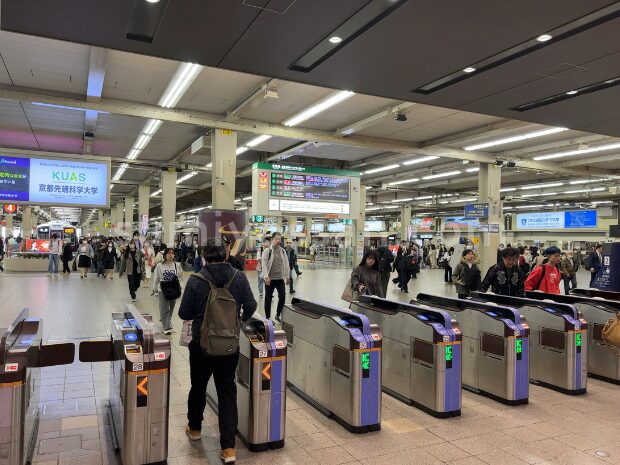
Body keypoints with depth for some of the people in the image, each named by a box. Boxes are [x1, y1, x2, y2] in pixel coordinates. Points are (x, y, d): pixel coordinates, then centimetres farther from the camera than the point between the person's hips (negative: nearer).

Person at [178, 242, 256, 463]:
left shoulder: (195, 280, -13)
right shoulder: (239, 278, -8)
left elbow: (184, 314, -8)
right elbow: (250, 306, -3)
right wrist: (241, 318, 18)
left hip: (202, 343, -1)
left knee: (198, 386, 21)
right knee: (227, 390, 10)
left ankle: (194, 428, 44)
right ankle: (228, 447, 9)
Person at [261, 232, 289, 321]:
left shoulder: (283, 251, 7)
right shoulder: (267, 251, -5)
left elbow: (286, 264, 13)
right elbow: (264, 265, -10)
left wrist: (287, 277, 13)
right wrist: (266, 276, -20)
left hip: (280, 278, 3)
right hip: (270, 279, -3)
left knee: (282, 296, -3)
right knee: (268, 298, 6)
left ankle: (278, 315, 17)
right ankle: (268, 317, 18)